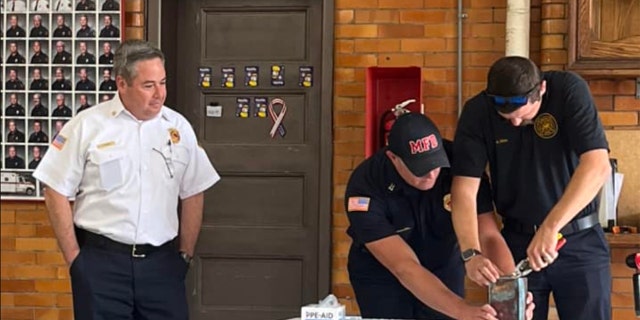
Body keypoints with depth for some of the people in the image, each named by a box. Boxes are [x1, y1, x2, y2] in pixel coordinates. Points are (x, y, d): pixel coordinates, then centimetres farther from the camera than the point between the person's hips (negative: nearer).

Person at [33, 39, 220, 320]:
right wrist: (73, 257, -3)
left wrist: (186, 254, 9)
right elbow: (56, 191, -1)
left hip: (162, 261, 3)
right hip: (100, 260, -2)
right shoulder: (88, 126, -3)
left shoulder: (178, 127, 6)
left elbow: (193, 195, 12)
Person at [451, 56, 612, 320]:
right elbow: (464, 189, -13)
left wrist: (551, 226, -34)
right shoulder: (478, 112, -10)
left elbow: (597, 166, -26)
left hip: (580, 240, -1)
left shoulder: (569, 91, -16)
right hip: (517, 241, 2)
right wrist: (472, 253, -28)